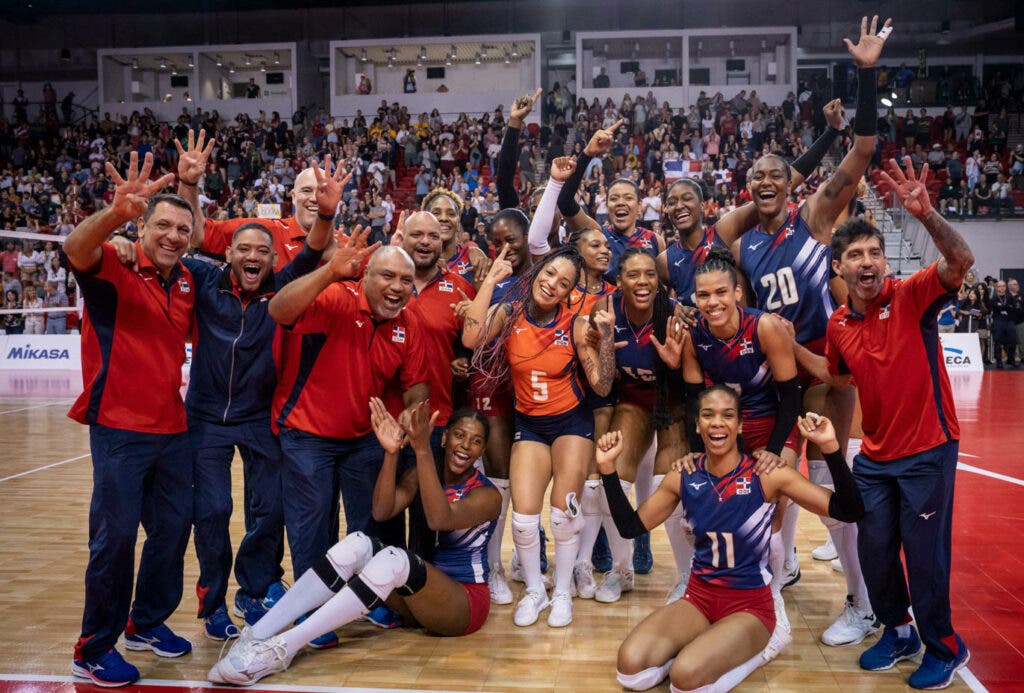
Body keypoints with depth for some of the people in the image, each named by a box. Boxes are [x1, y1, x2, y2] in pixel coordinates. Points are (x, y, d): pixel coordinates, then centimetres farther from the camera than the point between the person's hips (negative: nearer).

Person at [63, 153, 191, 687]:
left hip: (172, 429, 7)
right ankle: (94, 649, 13)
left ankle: (147, 623, 34)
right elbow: (76, 249, -31)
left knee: (174, 528, 14)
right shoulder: (114, 271, -8)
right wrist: (116, 212, -51)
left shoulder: (186, 281, 9)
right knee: (115, 536, -3)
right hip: (120, 428, -7)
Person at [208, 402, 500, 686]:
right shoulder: (421, 473, 6)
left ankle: (283, 648, -37)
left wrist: (422, 450, -35)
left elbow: (439, 519, -30)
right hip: (418, 597, 5)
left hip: (464, 605, -5)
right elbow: (382, 510, -13)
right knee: (358, 544, -24)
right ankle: (256, 636, -32)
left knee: (394, 558, -34)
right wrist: (391, 452, -26)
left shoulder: (487, 495, -9)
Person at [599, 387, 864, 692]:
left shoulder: (767, 475, -13)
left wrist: (830, 447, -32)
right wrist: (607, 468, -6)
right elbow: (631, 527, 5)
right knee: (630, 668, -18)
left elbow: (849, 512, -18)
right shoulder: (683, 476, -2)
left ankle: (754, 650, 1)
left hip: (750, 605, -3)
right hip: (699, 597, 4)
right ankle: (701, 644, 7)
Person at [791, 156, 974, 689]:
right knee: (874, 551, 12)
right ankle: (897, 632, 36)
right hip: (875, 455, 5)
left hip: (927, 450, -5)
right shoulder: (839, 324, 2)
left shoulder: (911, 296, -13)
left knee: (924, 553, 3)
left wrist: (926, 214, -45)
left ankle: (944, 647, 25)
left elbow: (961, 262, -30)